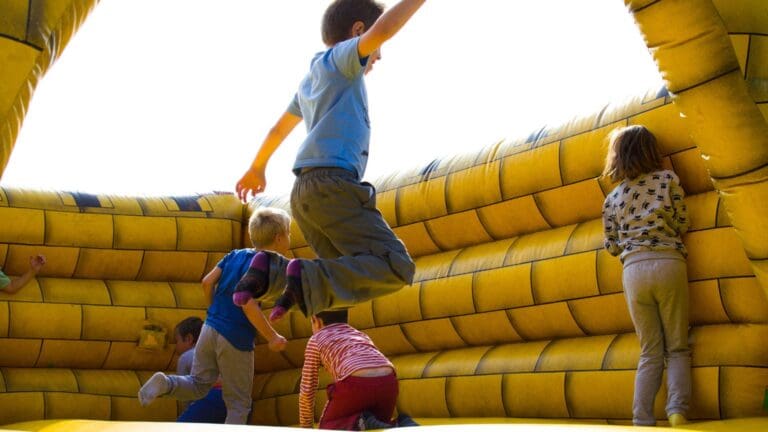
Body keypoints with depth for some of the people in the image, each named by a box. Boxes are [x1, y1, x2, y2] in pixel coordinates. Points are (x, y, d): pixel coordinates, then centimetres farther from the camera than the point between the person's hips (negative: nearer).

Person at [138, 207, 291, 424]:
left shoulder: (235, 255, 9)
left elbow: (207, 282, 7)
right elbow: (249, 305, -23)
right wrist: (272, 337, -15)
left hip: (210, 329, 6)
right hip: (236, 341, -6)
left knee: (198, 385, 18)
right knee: (238, 404, 7)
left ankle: (165, 383, -9)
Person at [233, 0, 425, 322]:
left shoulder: (310, 81, 30)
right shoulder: (340, 57, 6)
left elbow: (278, 129, 43)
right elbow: (384, 28, -14)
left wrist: (257, 167, 57)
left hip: (305, 191, 9)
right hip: (333, 184, -9)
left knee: (348, 274, 11)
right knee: (396, 269, -16)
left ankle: (271, 271, -4)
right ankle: (308, 279, -29)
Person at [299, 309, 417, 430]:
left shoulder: (316, 339, 23)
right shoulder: (360, 335, 36)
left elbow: (306, 390, 22)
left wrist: (306, 427, 34)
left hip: (356, 384, -4)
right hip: (387, 383, 5)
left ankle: (361, 424, -10)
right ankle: (403, 425, -4)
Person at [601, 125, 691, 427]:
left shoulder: (612, 198, 13)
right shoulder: (667, 179, 7)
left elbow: (613, 246, 14)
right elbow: (681, 224, 7)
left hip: (634, 269, 2)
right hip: (669, 263, -2)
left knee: (651, 352, 9)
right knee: (677, 347, 5)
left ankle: (642, 421, -1)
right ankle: (677, 412, -14)